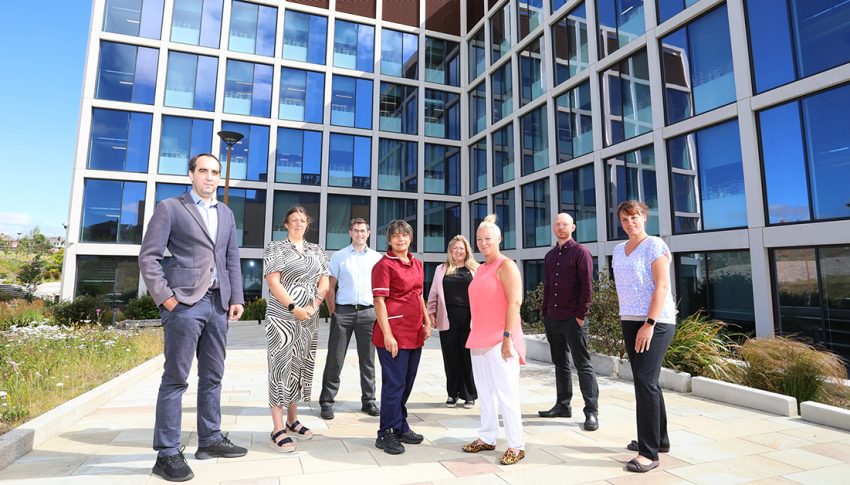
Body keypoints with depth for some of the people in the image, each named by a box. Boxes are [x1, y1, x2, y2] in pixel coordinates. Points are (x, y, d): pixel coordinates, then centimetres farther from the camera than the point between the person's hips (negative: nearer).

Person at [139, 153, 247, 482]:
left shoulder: (226, 213, 17)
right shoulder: (170, 208, 2)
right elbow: (148, 257, -4)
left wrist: (236, 298, 8)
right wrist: (165, 297, -11)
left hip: (218, 303, 6)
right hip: (184, 302, -5)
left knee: (212, 376, 12)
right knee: (176, 378, 1)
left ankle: (210, 440, 25)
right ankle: (167, 453, 12)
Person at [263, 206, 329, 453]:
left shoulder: (317, 251, 13)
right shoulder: (276, 247, 1)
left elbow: (324, 284, 9)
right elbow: (273, 282, -9)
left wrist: (313, 306, -8)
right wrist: (294, 307, -17)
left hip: (309, 319, 5)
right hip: (282, 317, -5)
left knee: (302, 367, 9)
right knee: (281, 366, -4)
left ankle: (293, 420, 22)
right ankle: (278, 429, 1)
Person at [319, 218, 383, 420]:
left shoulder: (377, 257, 9)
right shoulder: (339, 256, 5)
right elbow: (330, 286, 5)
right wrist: (332, 312, -2)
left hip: (368, 312, 2)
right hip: (343, 311, -2)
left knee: (367, 359, 10)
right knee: (335, 359, 2)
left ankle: (368, 400, 22)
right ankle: (326, 401, 13)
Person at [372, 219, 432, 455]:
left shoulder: (416, 264, 13)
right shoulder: (384, 264, -9)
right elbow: (379, 302, -14)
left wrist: (427, 323, 14)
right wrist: (387, 334, -19)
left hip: (415, 333, 8)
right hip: (394, 334, -7)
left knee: (407, 383, 16)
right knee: (394, 384, 0)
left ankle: (401, 428, 31)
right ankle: (386, 434, 15)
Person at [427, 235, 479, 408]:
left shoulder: (476, 269, 8)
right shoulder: (441, 269, 13)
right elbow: (434, 293, 12)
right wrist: (431, 312, 4)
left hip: (469, 320, -1)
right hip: (448, 320, 1)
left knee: (469, 358, 4)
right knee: (451, 358, 6)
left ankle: (469, 395, 19)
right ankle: (452, 393, 21)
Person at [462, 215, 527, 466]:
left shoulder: (506, 265, -7)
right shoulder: (480, 269, 16)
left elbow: (514, 302, -15)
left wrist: (508, 337, -20)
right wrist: (474, 334, 16)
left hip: (500, 340, -8)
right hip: (479, 339, 8)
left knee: (505, 393, -2)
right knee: (485, 392, 14)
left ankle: (516, 446, 10)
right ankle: (487, 438, 26)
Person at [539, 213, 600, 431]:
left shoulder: (580, 252, -4)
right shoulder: (550, 255, 14)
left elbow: (587, 286, -10)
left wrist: (581, 315, -14)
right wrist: (545, 313, 10)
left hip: (573, 319, -6)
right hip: (552, 319, 6)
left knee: (583, 365, 0)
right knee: (560, 363, 14)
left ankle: (591, 411, 7)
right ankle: (563, 405, 25)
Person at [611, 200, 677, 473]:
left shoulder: (655, 245, -7)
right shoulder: (619, 251, 13)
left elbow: (662, 287, -14)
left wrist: (649, 324, -20)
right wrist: (626, 321, 12)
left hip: (656, 322, -7)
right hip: (629, 321, 7)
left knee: (645, 382, -10)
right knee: (645, 381, 13)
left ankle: (649, 452, -1)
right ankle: (660, 439, 27)